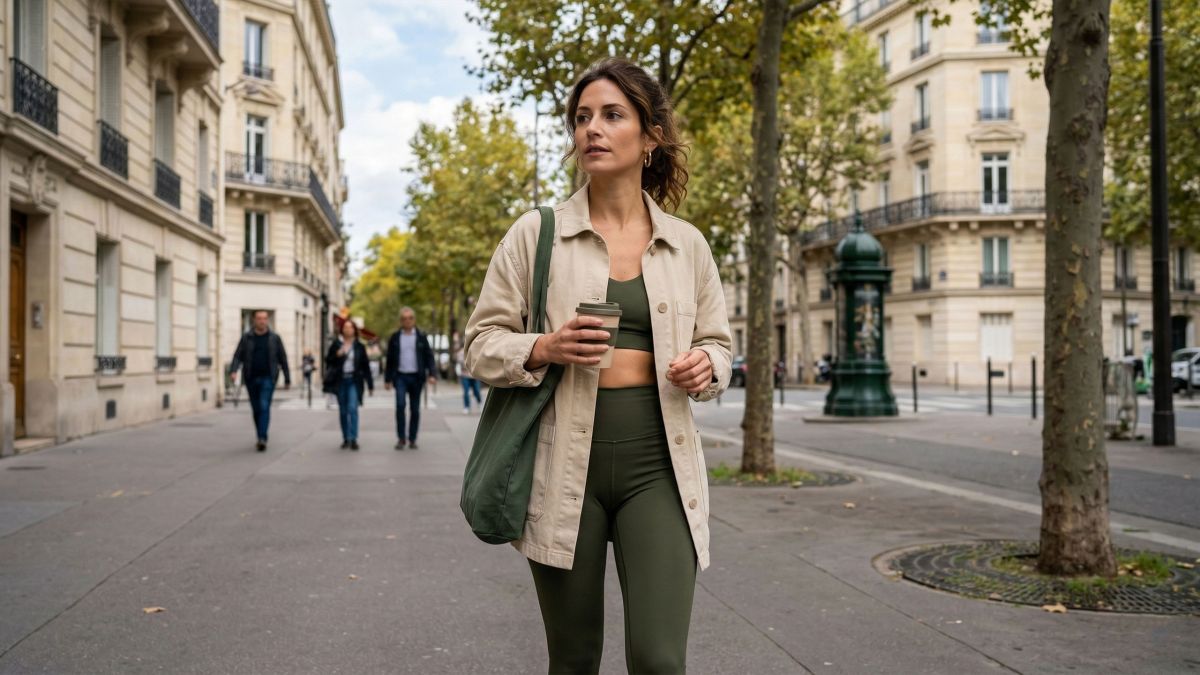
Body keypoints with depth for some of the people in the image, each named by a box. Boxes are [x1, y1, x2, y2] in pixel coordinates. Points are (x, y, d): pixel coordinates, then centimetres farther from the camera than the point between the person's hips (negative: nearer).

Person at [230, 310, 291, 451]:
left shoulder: (274, 338, 3)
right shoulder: (246, 338, 5)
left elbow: (283, 359, 6)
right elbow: (238, 356, 0)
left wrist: (287, 379, 6)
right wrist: (234, 370, -19)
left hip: (268, 378, -2)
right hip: (251, 378, 2)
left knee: (264, 407, -16)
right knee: (256, 409, 10)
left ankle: (262, 439, -21)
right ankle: (261, 438, 24)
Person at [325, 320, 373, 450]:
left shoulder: (359, 346, 3)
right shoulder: (336, 344, 3)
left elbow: (365, 366, 6)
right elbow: (328, 361, 5)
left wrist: (370, 384, 5)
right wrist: (337, 355, -15)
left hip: (354, 381, -2)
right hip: (340, 381, 2)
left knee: (352, 408, -14)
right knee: (343, 411, 8)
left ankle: (353, 439, -15)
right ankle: (346, 439, 17)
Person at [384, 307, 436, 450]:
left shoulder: (421, 337, 5)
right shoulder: (395, 338, 6)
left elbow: (429, 357, 3)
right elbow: (389, 359, 9)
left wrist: (431, 374, -10)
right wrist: (387, 379, 6)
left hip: (416, 377, 1)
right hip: (400, 376, -1)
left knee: (415, 409, 4)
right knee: (400, 405, -16)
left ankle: (412, 439, 13)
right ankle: (401, 438, -8)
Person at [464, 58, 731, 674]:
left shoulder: (686, 244, 7)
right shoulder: (536, 233, 1)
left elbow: (716, 341, 17)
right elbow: (480, 345, 3)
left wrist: (705, 366, -6)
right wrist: (543, 350, -17)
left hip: (657, 464, 1)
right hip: (565, 464, 0)